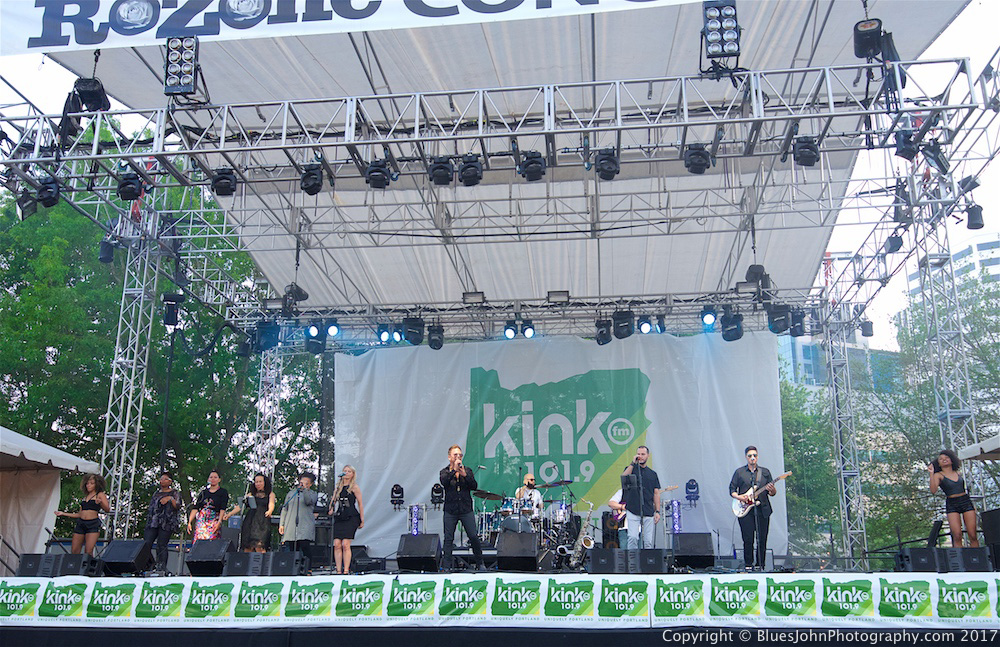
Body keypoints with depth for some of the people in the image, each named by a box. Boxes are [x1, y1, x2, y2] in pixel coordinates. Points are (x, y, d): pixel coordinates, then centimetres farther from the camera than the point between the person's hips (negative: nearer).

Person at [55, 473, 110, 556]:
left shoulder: (100, 495, 5)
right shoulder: (85, 497, 22)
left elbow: (107, 509, -8)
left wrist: (100, 502, -28)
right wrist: (63, 514, 24)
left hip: (93, 524, -6)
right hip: (80, 524, 6)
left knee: (89, 552, -16)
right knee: (75, 552, -1)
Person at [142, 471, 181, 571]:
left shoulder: (174, 493, 8)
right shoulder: (156, 493, 23)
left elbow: (177, 507, -4)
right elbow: (150, 507, 24)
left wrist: (171, 499, -19)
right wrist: (148, 520, 16)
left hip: (166, 524, -5)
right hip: (153, 523, 5)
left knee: (161, 546, -9)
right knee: (146, 544, -8)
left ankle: (161, 568, -8)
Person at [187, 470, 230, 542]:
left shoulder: (223, 492, 6)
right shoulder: (203, 492, 16)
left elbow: (223, 509, -6)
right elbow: (196, 508, 10)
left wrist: (219, 522, -19)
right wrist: (189, 522, -1)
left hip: (214, 520, -3)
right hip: (201, 521, 3)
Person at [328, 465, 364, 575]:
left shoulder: (354, 487, 1)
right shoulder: (338, 487, 16)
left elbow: (360, 503, 0)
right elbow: (334, 500, 26)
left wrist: (362, 520, -2)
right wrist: (331, 510, 5)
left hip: (351, 518, -5)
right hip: (339, 518, 5)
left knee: (345, 544, -13)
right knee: (337, 544, -4)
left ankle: (346, 571, -10)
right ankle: (338, 571, 0)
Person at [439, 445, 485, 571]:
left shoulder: (467, 470, 9)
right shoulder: (445, 472, 5)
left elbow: (475, 486, -4)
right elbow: (444, 482, -17)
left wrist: (464, 475, -16)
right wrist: (454, 470, -25)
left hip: (466, 510, 1)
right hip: (450, 511, -1)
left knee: (474, 537, -2)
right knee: (448, 539, 0)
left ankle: (480, 563, 13)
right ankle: (447, 566, 9)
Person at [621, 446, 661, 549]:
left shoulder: (652, 474, 16)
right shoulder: (631, 469, 9)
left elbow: (656, 494, 13)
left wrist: (657, 511, 4)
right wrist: (633, 463, -14)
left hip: (648, 513, 3)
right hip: (633, 512, -3)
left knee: (648, 542, 1)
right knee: (633, 538, -13)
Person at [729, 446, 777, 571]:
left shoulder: (765, 472, 13)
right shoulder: (739, 472, 9)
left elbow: (773, 493, 12)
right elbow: (732, 490, 8)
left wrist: (772, 490, -11)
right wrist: (739, 497, -11)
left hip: (763, 510, 2)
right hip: (745, 511, -2)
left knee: (762, 539, 2)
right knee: (748, 539, -3)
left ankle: (760, 564, 13)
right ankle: (748, 564, 8)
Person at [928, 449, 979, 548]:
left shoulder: (957, 473, 17)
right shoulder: (938, 475, 3)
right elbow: (933, 491, -13)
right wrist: (931, 473, -16)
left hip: (966, 502, 4)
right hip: (952, 505, -4)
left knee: (973, 536, -4)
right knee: (957, 536, -14)